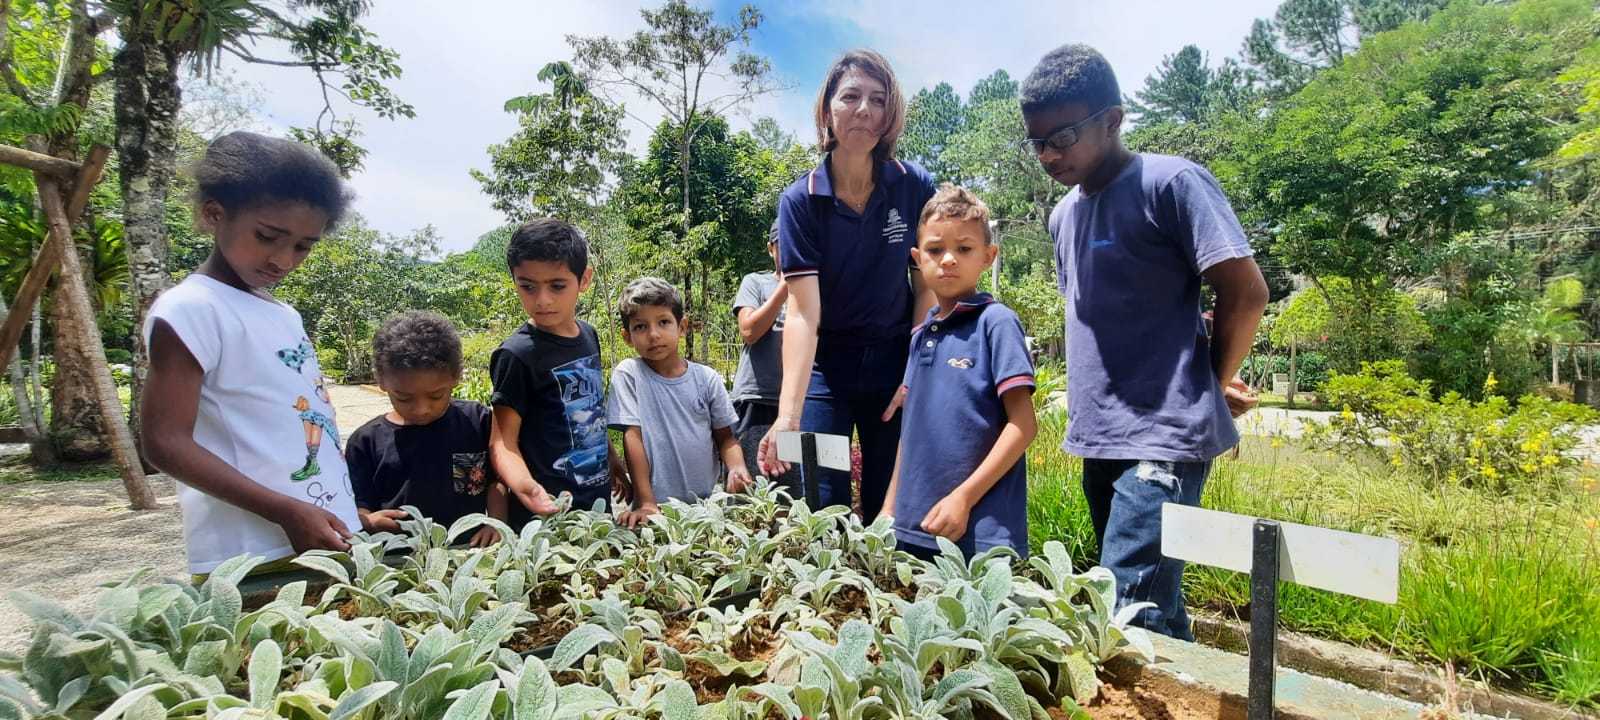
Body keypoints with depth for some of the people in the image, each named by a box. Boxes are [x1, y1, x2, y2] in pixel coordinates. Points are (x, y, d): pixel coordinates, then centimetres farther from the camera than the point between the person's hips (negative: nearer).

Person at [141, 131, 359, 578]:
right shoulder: (191, 310, -9)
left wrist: (352, 515, 17)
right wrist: (286, 512, -20)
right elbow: (167, 443, -14)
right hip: (253, 561, -7)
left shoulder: (285, 316, 14)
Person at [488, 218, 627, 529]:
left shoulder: (588, 336, 2)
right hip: (546, 515, -7)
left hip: (597, 501, 7)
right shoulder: (517, 355, -18)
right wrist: (527, 488, -34)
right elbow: (503, 442, -17)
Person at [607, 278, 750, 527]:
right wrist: (646, 502, -11)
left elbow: (725, 437, 8)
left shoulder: (708, 378, 4)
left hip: (707, 500, 2)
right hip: (658, 505, -1)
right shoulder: (628, 374, -2)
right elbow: (632, 437, -6)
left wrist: (736, 468, -11)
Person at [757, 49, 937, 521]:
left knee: (892, 513, 8)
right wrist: (788, 414, -29)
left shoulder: (915, 187, -7)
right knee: (822, 516, 0)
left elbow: (927, 288, -1)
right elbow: (803, 313, -19)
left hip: (895, 366, 2)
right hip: (825, 369, -1)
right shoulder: (800, 200, -11)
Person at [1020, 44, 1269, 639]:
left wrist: (1212, 387, 1)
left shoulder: (1170, 183, -10)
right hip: (1100, 440, 8)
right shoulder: (1063, 215, 13)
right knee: (1155, 613, 16)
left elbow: (1246, 293, -11)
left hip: (1163, 438, -7)